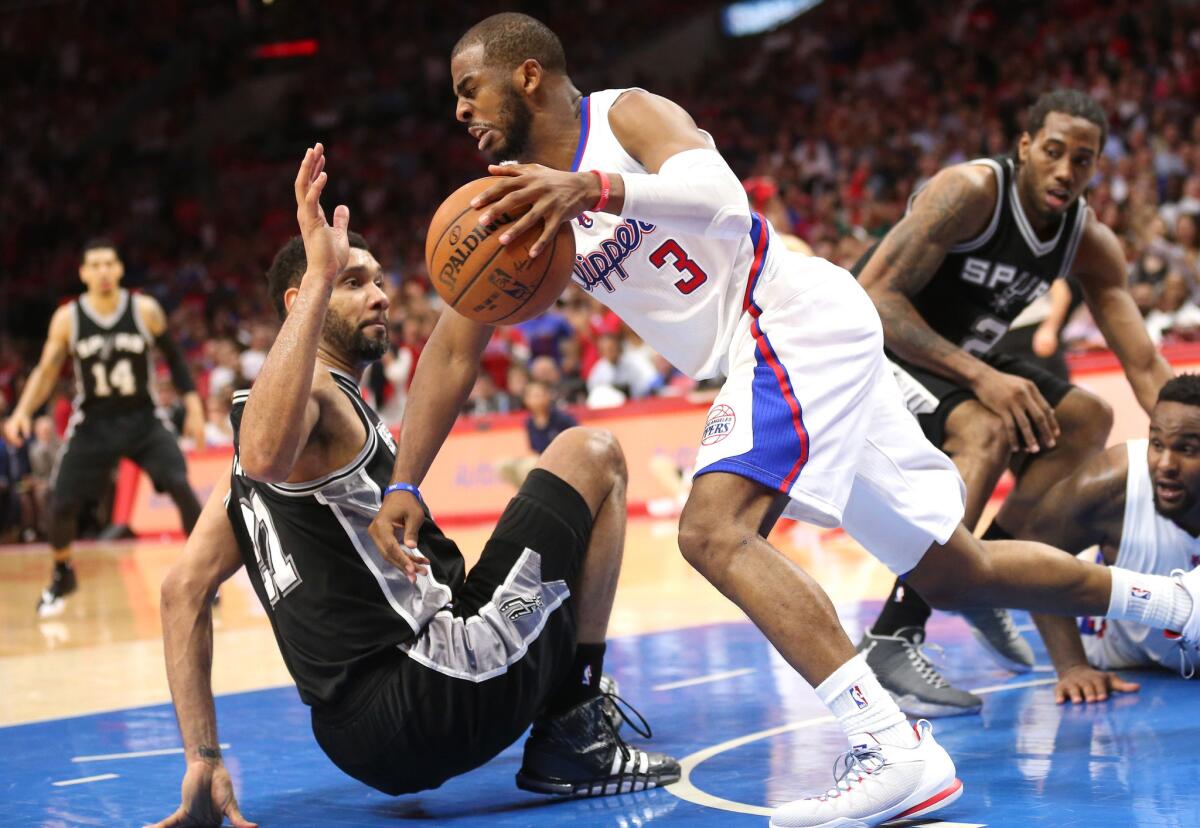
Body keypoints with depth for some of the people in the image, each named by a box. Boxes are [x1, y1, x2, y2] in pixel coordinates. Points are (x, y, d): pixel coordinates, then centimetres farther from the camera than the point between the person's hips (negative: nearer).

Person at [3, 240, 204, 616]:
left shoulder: (146, 310, -10)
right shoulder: (67, 318, -8)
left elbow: (174, 359, 2)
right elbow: (46, 371, -2)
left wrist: (194, 407, -4)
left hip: (143, 419, -1)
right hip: (93, 423, 1)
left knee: (181, 488, -19)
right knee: (61, 503, -2)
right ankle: (62, 576, 25)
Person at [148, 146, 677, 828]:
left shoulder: (266, 412, 21)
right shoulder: (317, 392, -5)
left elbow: (184, 591, 16)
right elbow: (265, 455, -32)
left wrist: (205, 762, 11)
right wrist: (320, 279, -31)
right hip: (435, 699, -10)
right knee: (593, 454, 3)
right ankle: (575, 735, 2)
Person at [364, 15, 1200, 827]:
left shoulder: (626, 115, -11)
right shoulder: (519, 195, 11)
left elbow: (721, 198, -31)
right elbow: (454, 349, 8)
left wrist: (597, 188, -47)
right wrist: (403, 488, -3)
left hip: (796, 317, -9)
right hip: (765, 359, 9)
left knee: (715, 530, -29)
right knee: (956, 572, 15)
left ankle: (896, 750, -35)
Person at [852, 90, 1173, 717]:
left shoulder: (1091, 242, -5)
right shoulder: (970, 192, -25)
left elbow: (1144, 366, -5)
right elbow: (874, 295, -30)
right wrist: (979, 376, -36)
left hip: (961, 359, 8)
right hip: (874, 345, -8)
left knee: (1086, 421, 1)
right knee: (986, 430, -32)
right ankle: (891, 641, -34)